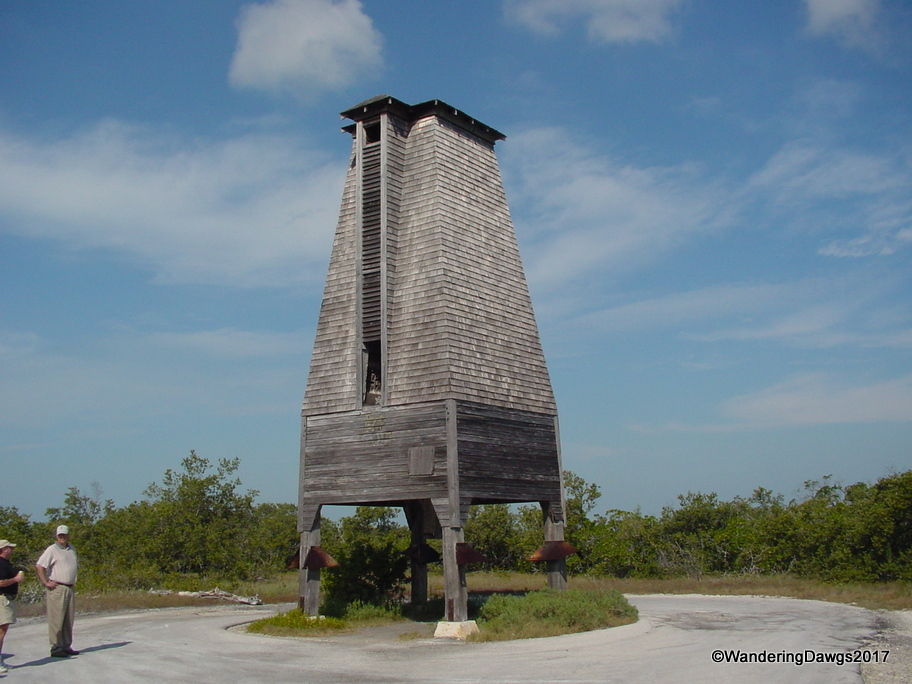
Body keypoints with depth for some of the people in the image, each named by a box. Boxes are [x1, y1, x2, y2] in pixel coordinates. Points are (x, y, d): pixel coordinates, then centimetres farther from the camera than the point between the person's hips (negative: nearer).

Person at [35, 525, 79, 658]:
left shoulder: (72, 549, 16)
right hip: (57, 589, -7)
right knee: (56, 620, -6)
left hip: (70, 588, 7)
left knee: (69, 620, 9)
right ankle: (55, 648, -2)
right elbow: (39, 566, -13)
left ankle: (66, 646, 15)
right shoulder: (52, 550, -5)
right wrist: (46, 583, -15)